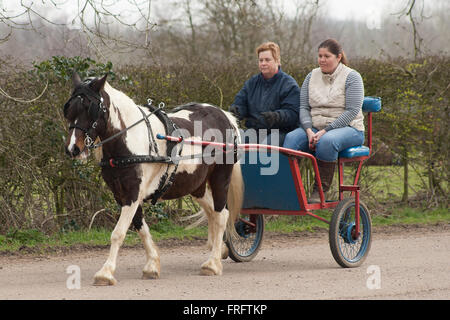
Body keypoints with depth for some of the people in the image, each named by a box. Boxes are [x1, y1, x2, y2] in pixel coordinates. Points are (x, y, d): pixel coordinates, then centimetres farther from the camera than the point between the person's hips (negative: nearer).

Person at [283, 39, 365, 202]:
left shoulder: (351, 77, -2)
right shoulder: (312, 76, 13)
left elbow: (352, 111, -12)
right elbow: (303, 107, 7)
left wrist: (325, 131, -19)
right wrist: (309, 131, -13)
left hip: (347, 128, -4)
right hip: (315, 127, 5)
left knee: (327, 141, -38)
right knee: (291, 138, -26)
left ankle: (320, 190, -33)